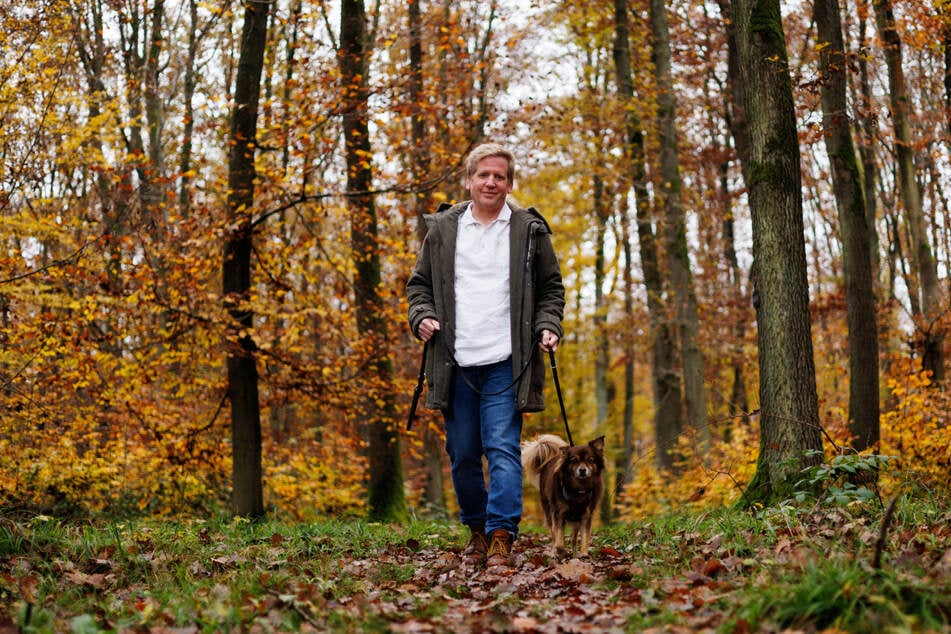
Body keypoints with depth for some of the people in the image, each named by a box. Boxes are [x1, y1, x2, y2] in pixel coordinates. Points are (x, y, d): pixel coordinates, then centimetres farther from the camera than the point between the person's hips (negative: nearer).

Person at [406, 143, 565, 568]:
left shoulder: (530, 230, 6)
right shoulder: (442, 229, 9)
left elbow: (551, 289, 12)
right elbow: (419, 283, 16)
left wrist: (548, 326, -5)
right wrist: (422, 316, -2)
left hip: (505, 362, -2)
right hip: (456, 364, 2)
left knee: (503, 450, -10)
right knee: (462, 455, 9)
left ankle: (502, 538, -9)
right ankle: (477, 529, 27)